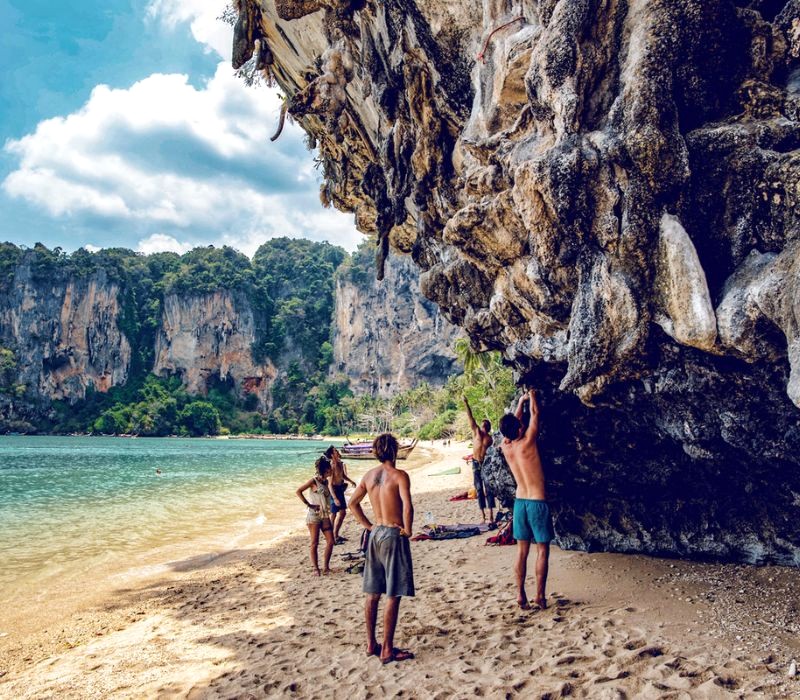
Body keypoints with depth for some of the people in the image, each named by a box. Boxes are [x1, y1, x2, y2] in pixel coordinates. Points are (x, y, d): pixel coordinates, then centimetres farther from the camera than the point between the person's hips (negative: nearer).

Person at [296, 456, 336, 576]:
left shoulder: (325, 481, 10)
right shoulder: (314, 481, -10)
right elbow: (298, 491, -17)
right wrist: (309, 504, -15)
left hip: (325, 515, 7)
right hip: (314, 515, -7)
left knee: (330, 541, 0)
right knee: (314, 543, 1)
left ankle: (326, 566, 11)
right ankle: (316, 568, 8)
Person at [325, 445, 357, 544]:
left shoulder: (340, 463, 5)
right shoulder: (332, 466, -22)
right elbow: (330, 484, -23)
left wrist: (350, 481, 7)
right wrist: (335, 498, -26)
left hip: (340, 489, 9)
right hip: (334, 490, -9)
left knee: (342, 513, 14)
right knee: (333, 515, -1)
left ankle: (336, 535, 26)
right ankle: (333, 537, 8)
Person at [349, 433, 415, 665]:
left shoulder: (369, 475, 6)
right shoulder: (399, 475, -13)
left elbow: (353, 503, 13)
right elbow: (407, 506, -26)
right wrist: (407, 530, -11)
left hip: (375, 534, 7)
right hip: (394, 535, -7)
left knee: (373, 593, 13)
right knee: (393, 596, 0)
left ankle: (371, 644, 23)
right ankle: (387, 650, 5)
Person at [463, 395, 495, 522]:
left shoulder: (490, 438, 5)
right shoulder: (476, 431, 7)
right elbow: (470, 417, 2)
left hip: (486, 463, -1)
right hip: (476, 463, 1)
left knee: (488, 489, -2)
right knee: (479, 489, 3)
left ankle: (491, 515, -1)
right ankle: (482, 515, 8)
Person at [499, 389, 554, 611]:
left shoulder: (505, 447, 0)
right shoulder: (527, 442, -15)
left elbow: (513, 422, 18)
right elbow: (535, 414, -1)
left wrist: (521, 401, 30)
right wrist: (532, 396, 17)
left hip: (520, 502, 5)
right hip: (538, 502, -5)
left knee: (522, 550, 10)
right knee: (542, 550, 4)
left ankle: (521, 595, 12)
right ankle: (540, 596, 7)